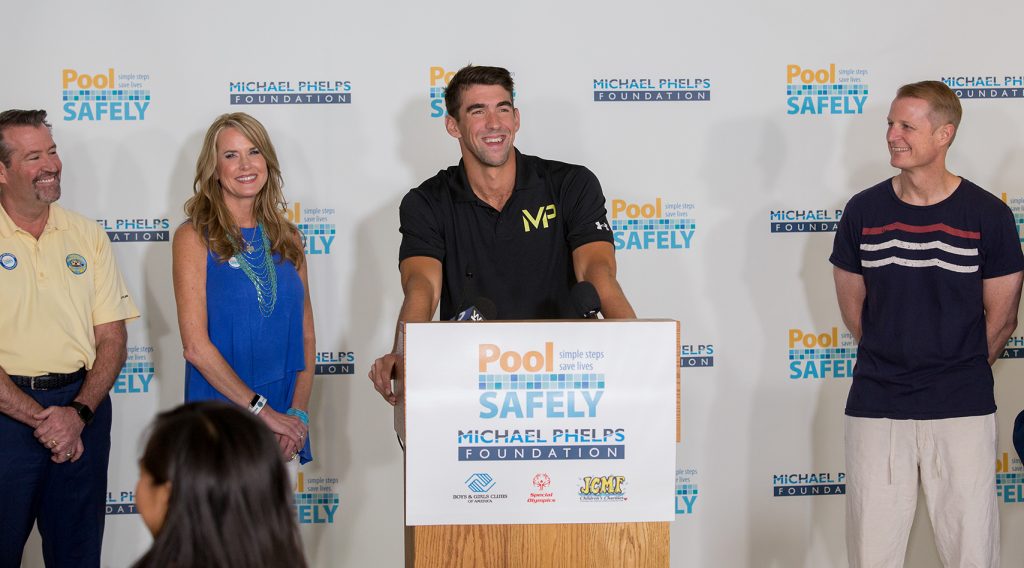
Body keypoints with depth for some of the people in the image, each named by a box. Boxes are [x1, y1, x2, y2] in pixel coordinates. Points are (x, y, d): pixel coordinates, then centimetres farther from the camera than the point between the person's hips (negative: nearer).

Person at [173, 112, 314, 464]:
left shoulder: (287, 237, 9)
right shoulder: (194, 238, -5)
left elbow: (306, 336, 8)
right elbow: (196, 346, -12)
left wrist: (298, 412, -6)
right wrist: (263, 411, -14)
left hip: (282, 422, 4)